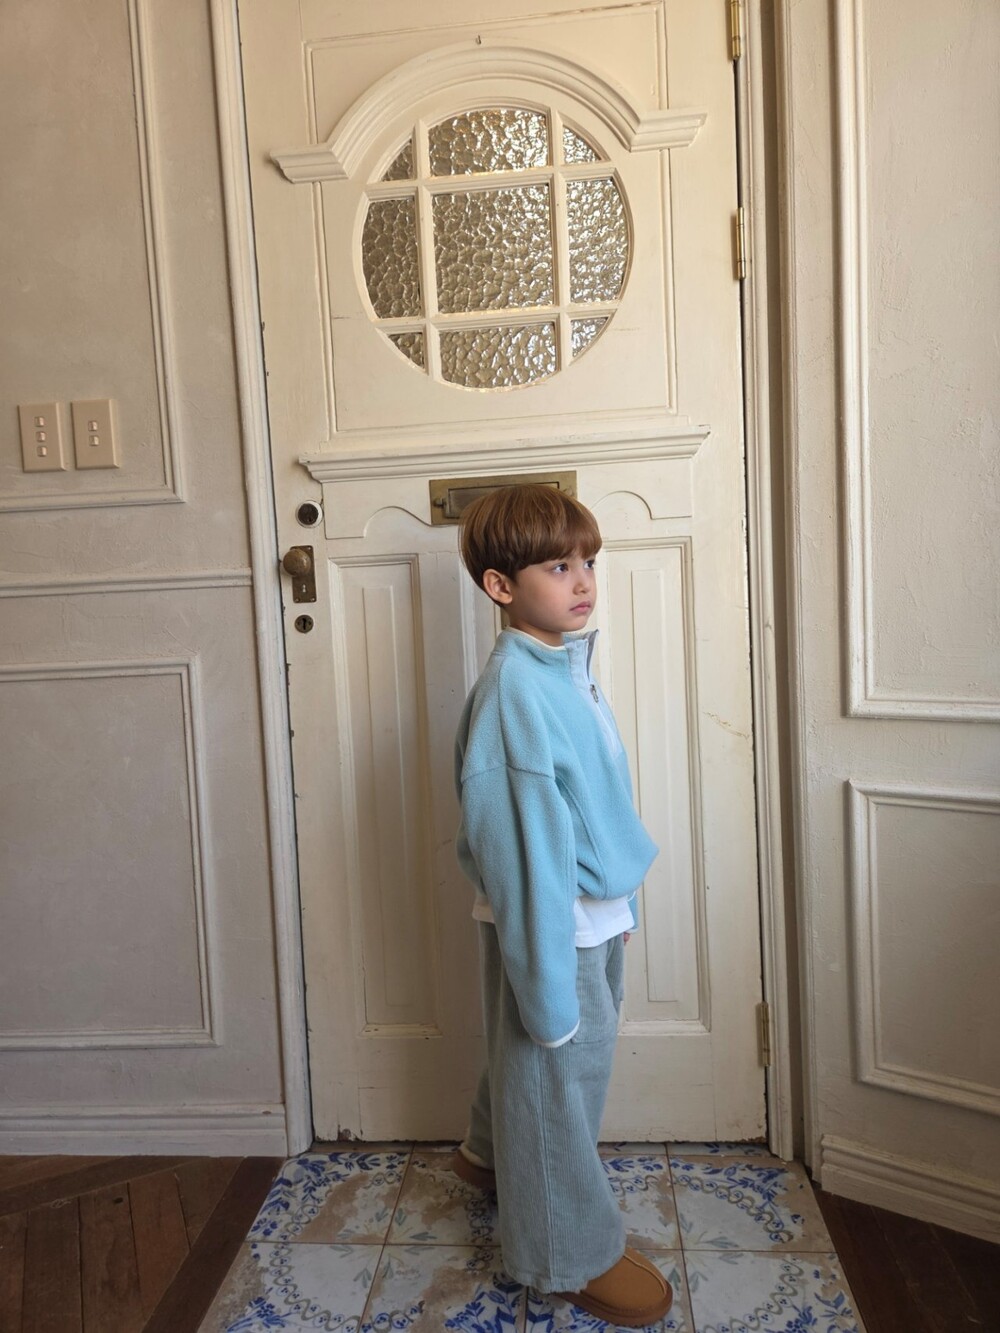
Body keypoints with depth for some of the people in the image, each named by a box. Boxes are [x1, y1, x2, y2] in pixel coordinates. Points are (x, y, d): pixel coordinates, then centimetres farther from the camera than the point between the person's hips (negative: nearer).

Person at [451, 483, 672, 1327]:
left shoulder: (569, 665, 3)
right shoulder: (515, 688, -26)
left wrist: (621, 903, 17)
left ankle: (493, 1153, 55)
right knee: (556, 1072, 12)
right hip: (549, 919, -9)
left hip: (595, 910, 9)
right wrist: (549, 972, -22)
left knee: (546, 1061, 28)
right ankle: (573, 1253, 36)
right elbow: (523, 839, -26)